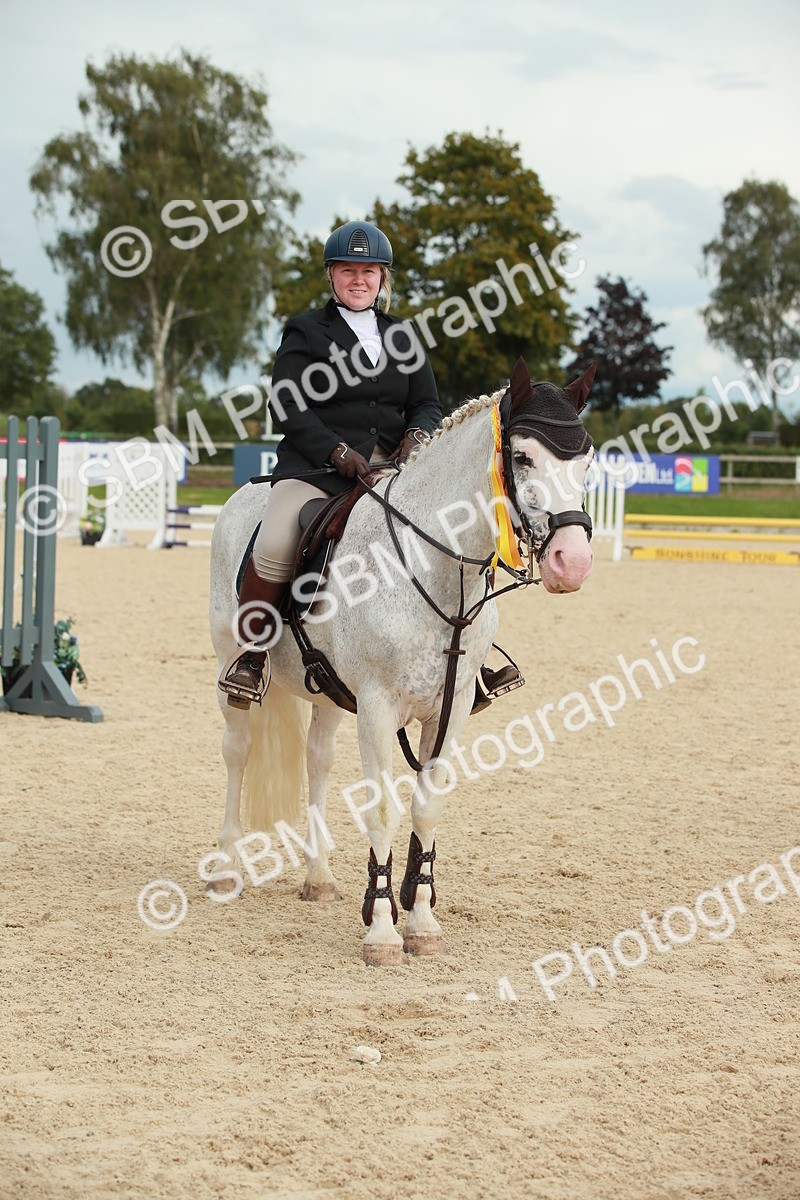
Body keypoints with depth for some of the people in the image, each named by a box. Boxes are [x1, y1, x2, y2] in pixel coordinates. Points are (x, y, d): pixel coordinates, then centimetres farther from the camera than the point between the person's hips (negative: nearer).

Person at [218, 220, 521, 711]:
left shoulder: (401, 335, 19)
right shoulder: (306, 332, 6)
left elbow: (428, 404, 15)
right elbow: (289, 409, -5)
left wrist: (417, 436, -9)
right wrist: (339, 452, -18)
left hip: (392, 466, 4)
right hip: (316, 466, -4)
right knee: (276, 542, -30)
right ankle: (252, 655, -13)